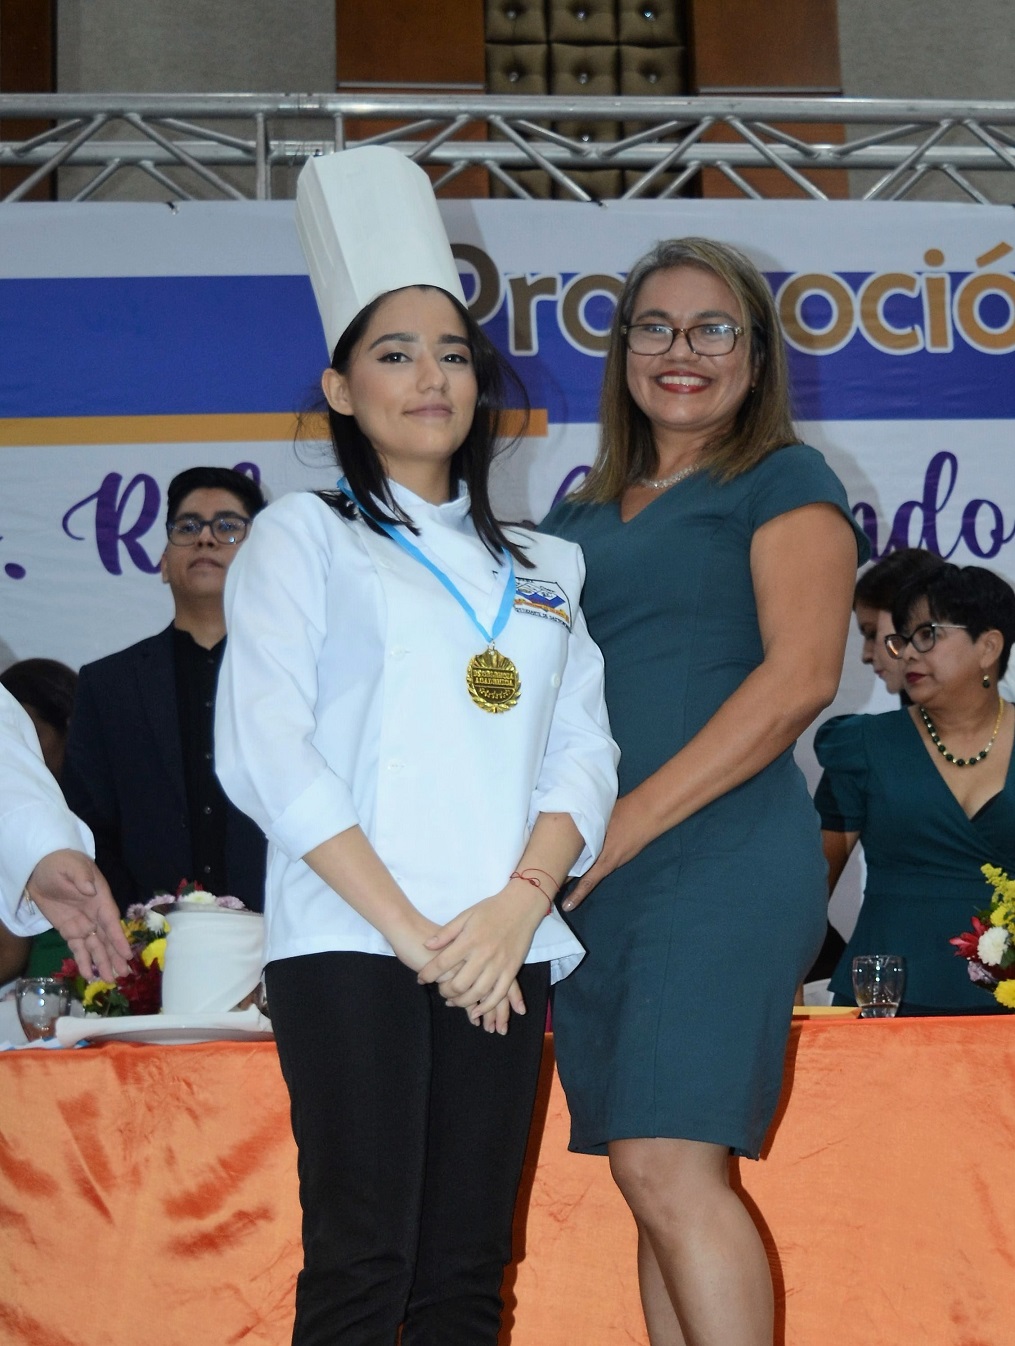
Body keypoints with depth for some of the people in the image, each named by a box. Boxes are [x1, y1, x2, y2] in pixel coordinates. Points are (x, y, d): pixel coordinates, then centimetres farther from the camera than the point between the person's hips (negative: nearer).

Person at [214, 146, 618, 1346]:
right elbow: (264, 751, -5)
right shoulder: (302, 537, 7)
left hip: (502, 955, 4)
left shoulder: (542, 568, 19)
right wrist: (407, 928, -12)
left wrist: (517, 906, -9)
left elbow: (582, 751, 10)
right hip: (349, 941, -4)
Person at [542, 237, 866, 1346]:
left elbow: (799, 677, -11)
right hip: (590, 881, 6)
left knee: (668, 1165, -15)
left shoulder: (783, 482, 2)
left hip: (721, 856, -6)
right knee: (651, 1182, 5)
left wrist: (625, 826, -15)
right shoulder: (580, 516, 20)